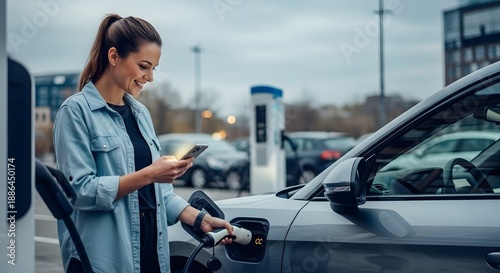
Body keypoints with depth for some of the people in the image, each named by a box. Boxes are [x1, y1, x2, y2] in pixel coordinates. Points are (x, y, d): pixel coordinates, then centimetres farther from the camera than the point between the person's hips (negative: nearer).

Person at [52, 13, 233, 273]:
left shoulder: (140, 112, 12)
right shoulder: (76, 111, -8)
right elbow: (79, 190, -17)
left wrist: (200, 219, 3)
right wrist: (147, 175, -21)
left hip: (151, 251, 6)